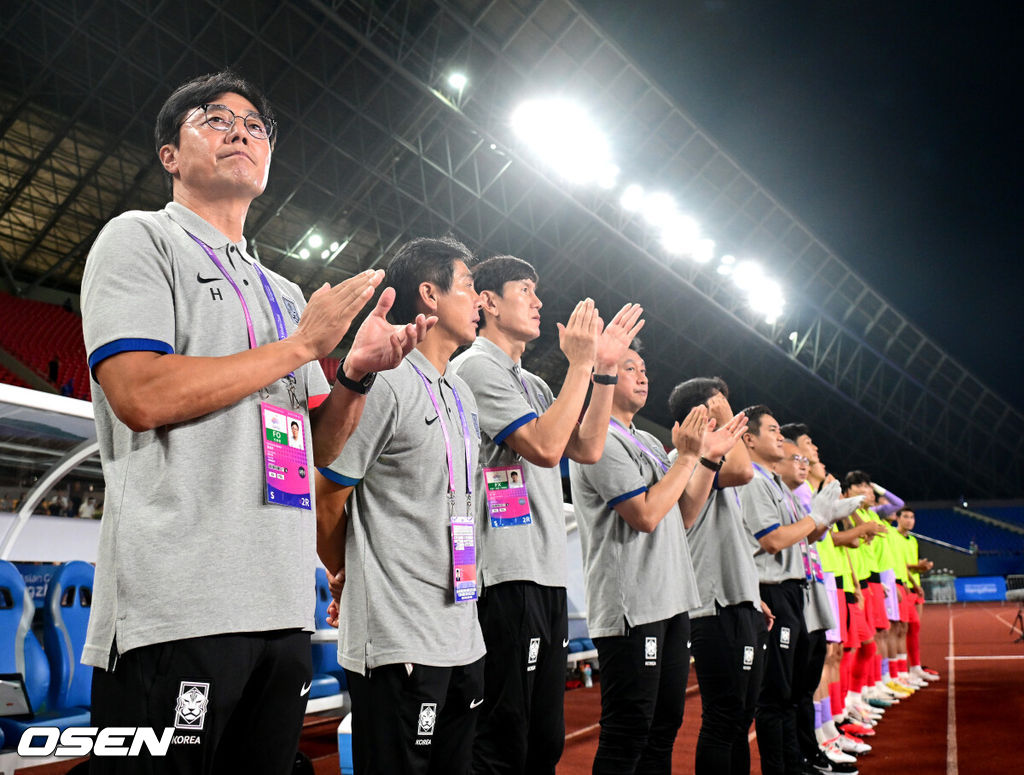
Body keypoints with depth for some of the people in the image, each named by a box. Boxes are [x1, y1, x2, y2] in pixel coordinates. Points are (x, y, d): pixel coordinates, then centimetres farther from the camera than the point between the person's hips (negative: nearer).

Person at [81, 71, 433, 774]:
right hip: (176, 607, -6)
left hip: (282, 605, 7)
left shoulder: (285, 293, 22)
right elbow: (140, 395, -13)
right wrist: (303, 344, -8)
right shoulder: (140, 238, 4)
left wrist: (358, 372, -1)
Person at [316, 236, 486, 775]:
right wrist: (347, 581, 5)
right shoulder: (383, 381, -13)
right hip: (398, 643, -8)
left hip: (463, 639, 8)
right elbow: (324, 500, -9)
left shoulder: (464, 396, 15)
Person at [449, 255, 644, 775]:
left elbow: (587, 449, 14)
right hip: (505, 578, -9)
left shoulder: (532, 383, 22)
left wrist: (605, 368, 10)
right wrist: (580, 363, -10)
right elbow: (545, 446, -16)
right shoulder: (476, 367, -6)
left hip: (548, 576, 10)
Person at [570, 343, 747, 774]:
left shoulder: (648, 442, 18)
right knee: (628, 732, -5)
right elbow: (646, 515, -19)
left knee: (664, 726, 14)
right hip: (630, 607, -9)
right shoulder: (600, 440, -11)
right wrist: (687, 456, -11)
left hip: (671, 601, 9)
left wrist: (710, 459, 10)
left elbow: (684, 516, 18)